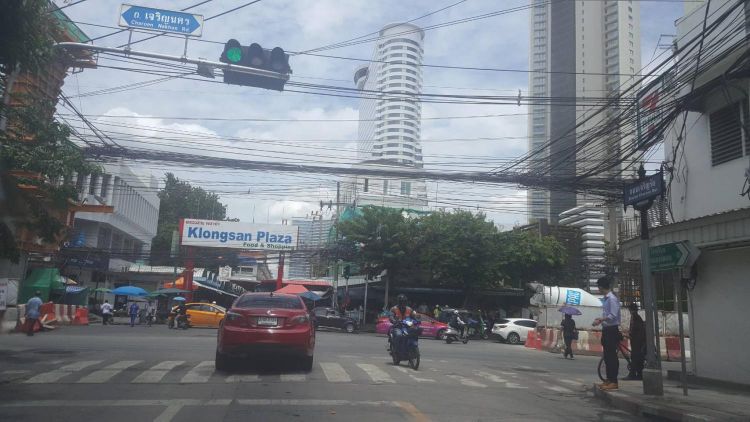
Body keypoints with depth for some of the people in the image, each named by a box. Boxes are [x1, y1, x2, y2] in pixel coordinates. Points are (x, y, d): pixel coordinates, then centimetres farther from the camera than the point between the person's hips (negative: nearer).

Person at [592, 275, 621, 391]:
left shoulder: (612, 298, -15)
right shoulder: (605, 299, 13)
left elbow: (613, 316, -20)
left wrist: (600, 320, -15)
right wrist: (600, 319, 6)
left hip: (612, 329, -10)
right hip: (606, 329, 10)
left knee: (612, 355, -5)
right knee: (607, 355, 13)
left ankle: (614, 382, -1)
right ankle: (609, 379, 20)